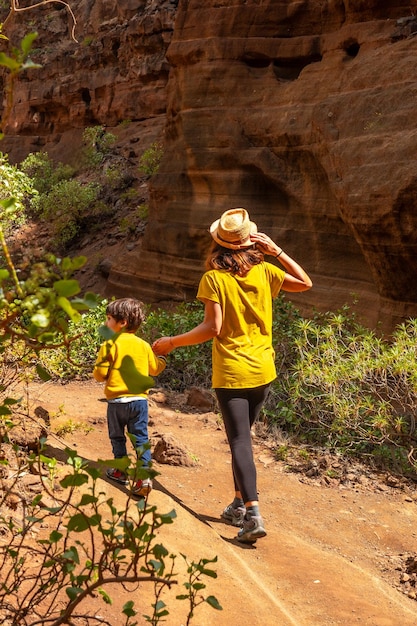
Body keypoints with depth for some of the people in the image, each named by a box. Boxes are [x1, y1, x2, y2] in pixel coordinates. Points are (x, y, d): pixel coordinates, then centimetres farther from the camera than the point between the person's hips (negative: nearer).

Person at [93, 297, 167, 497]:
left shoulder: (110, 344, -11)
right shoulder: (144, 345, 2)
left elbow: (100, 373, -12)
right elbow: (155, 369, 12)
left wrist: (100, 375, 11)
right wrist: (163, 360, 33)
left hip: (117, 400, -3)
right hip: (140, 399, 3)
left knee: (117, 436, 17)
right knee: (141, 438, 5)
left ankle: (120, 471, 28)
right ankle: (144, 477, -3)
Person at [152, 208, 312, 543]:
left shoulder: (214, 278, -11)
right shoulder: (265, 271, 0)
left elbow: (212, 327, -16)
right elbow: (305, 283, 13)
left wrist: (171, 343, -5)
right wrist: (276, 250, 8)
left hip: (231, 373, -5)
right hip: (263, 371, 5)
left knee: (240, 442, -2)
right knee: (242, 437, 19)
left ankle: (253, 515, -9)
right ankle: (239, 504, 27)